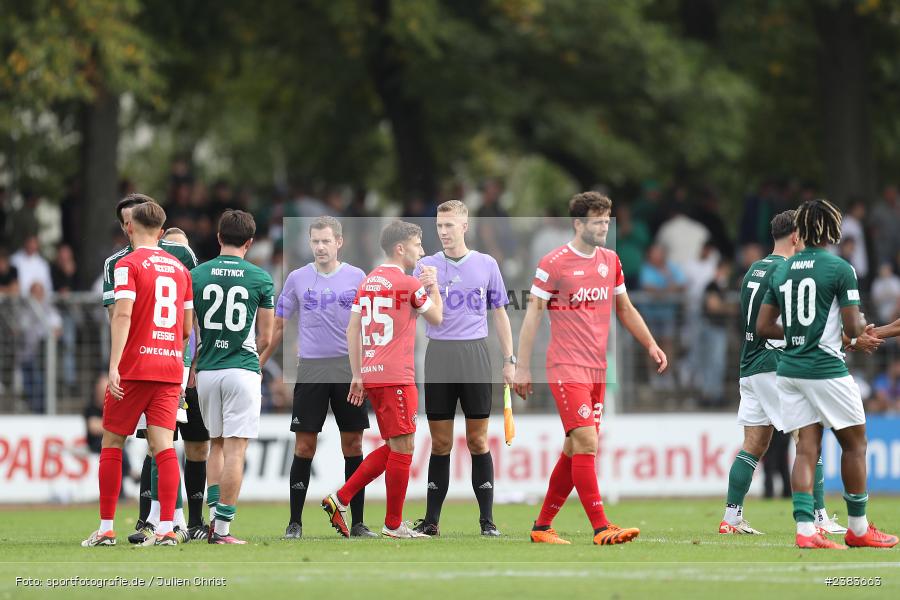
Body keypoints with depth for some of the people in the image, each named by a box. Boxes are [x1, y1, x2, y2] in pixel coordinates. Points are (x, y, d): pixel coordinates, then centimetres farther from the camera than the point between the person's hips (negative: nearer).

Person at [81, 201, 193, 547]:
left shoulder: (128, 264, -5)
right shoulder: (180, 268, 13)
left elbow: (123, 314, -17)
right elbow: (187, 327, 16)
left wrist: (114, 365, -22)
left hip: (135, 367, -4)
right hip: (171, 368, 4)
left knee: (112, 444, 6)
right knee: (163, 445, -1)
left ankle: (106, 528, 6)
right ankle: (166, 528, -10)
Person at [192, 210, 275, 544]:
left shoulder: (197, 275, 2)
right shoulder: (260, 279, -2)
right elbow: (264, 338, 4)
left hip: (207, 370, 3)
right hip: (242, 370, -3)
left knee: (217, 444, 20)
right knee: (235, 450, -2)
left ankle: (214, 514, 10)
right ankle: (222, 528, -5)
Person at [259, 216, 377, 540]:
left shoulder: (357, 277, 5)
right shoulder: (297, 279, 5)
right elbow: (279, 326, 9)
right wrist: (256, 364, 3)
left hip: (349, 367, 0)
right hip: (311, 368, 0)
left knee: (353, 444, 2)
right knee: (304, 445, -2)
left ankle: (357, 522, 7)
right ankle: (295, 522, 3)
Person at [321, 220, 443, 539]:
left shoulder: (368, 282, 13)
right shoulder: (410, 284, -9)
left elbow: (352, 330, 13)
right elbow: (436, 318, 6)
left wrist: (357, 375, 17)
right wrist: (433, 285, 21)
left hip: (372, 376, 8)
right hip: (397, 378, -8)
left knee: (393, 447, 16)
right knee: (402, 448, -1)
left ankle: (339, 500, 10)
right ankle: (393, 523, 2)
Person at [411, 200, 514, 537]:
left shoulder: (486, 265, 6)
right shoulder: (427, 266, 6)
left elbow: (500, 313, 11)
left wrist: (509, 360, 6)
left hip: (475, 356, 0)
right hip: (439, 356, 0)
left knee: (477, 440, 1)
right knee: (440, 443, 2)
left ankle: (487, 520, 5)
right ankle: (431, 520, 6)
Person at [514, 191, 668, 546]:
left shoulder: (610, 261, 11)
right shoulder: (554, 263, -8)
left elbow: (625, 309, 23)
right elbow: (533, 314, -5)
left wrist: (651, 345, 14)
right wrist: (523, 367, -8)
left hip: (597, 369, 7)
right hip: (567, 367, -7)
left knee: (575, 450, 8)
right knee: (587, 442, -15)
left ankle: (542, 526, 17)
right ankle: (601, 528, -18)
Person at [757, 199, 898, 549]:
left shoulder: (782, 270, 9)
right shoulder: (839, 269, -9)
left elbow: (763, 327, 11)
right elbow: (853, 328, -11)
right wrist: (862, 327, 11)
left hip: (789, 371, 6)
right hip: (826, 369, -6)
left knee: (807, 449, 4)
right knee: (854, 443, 9)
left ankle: (805, 529, -7)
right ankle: (857, 527, 15)